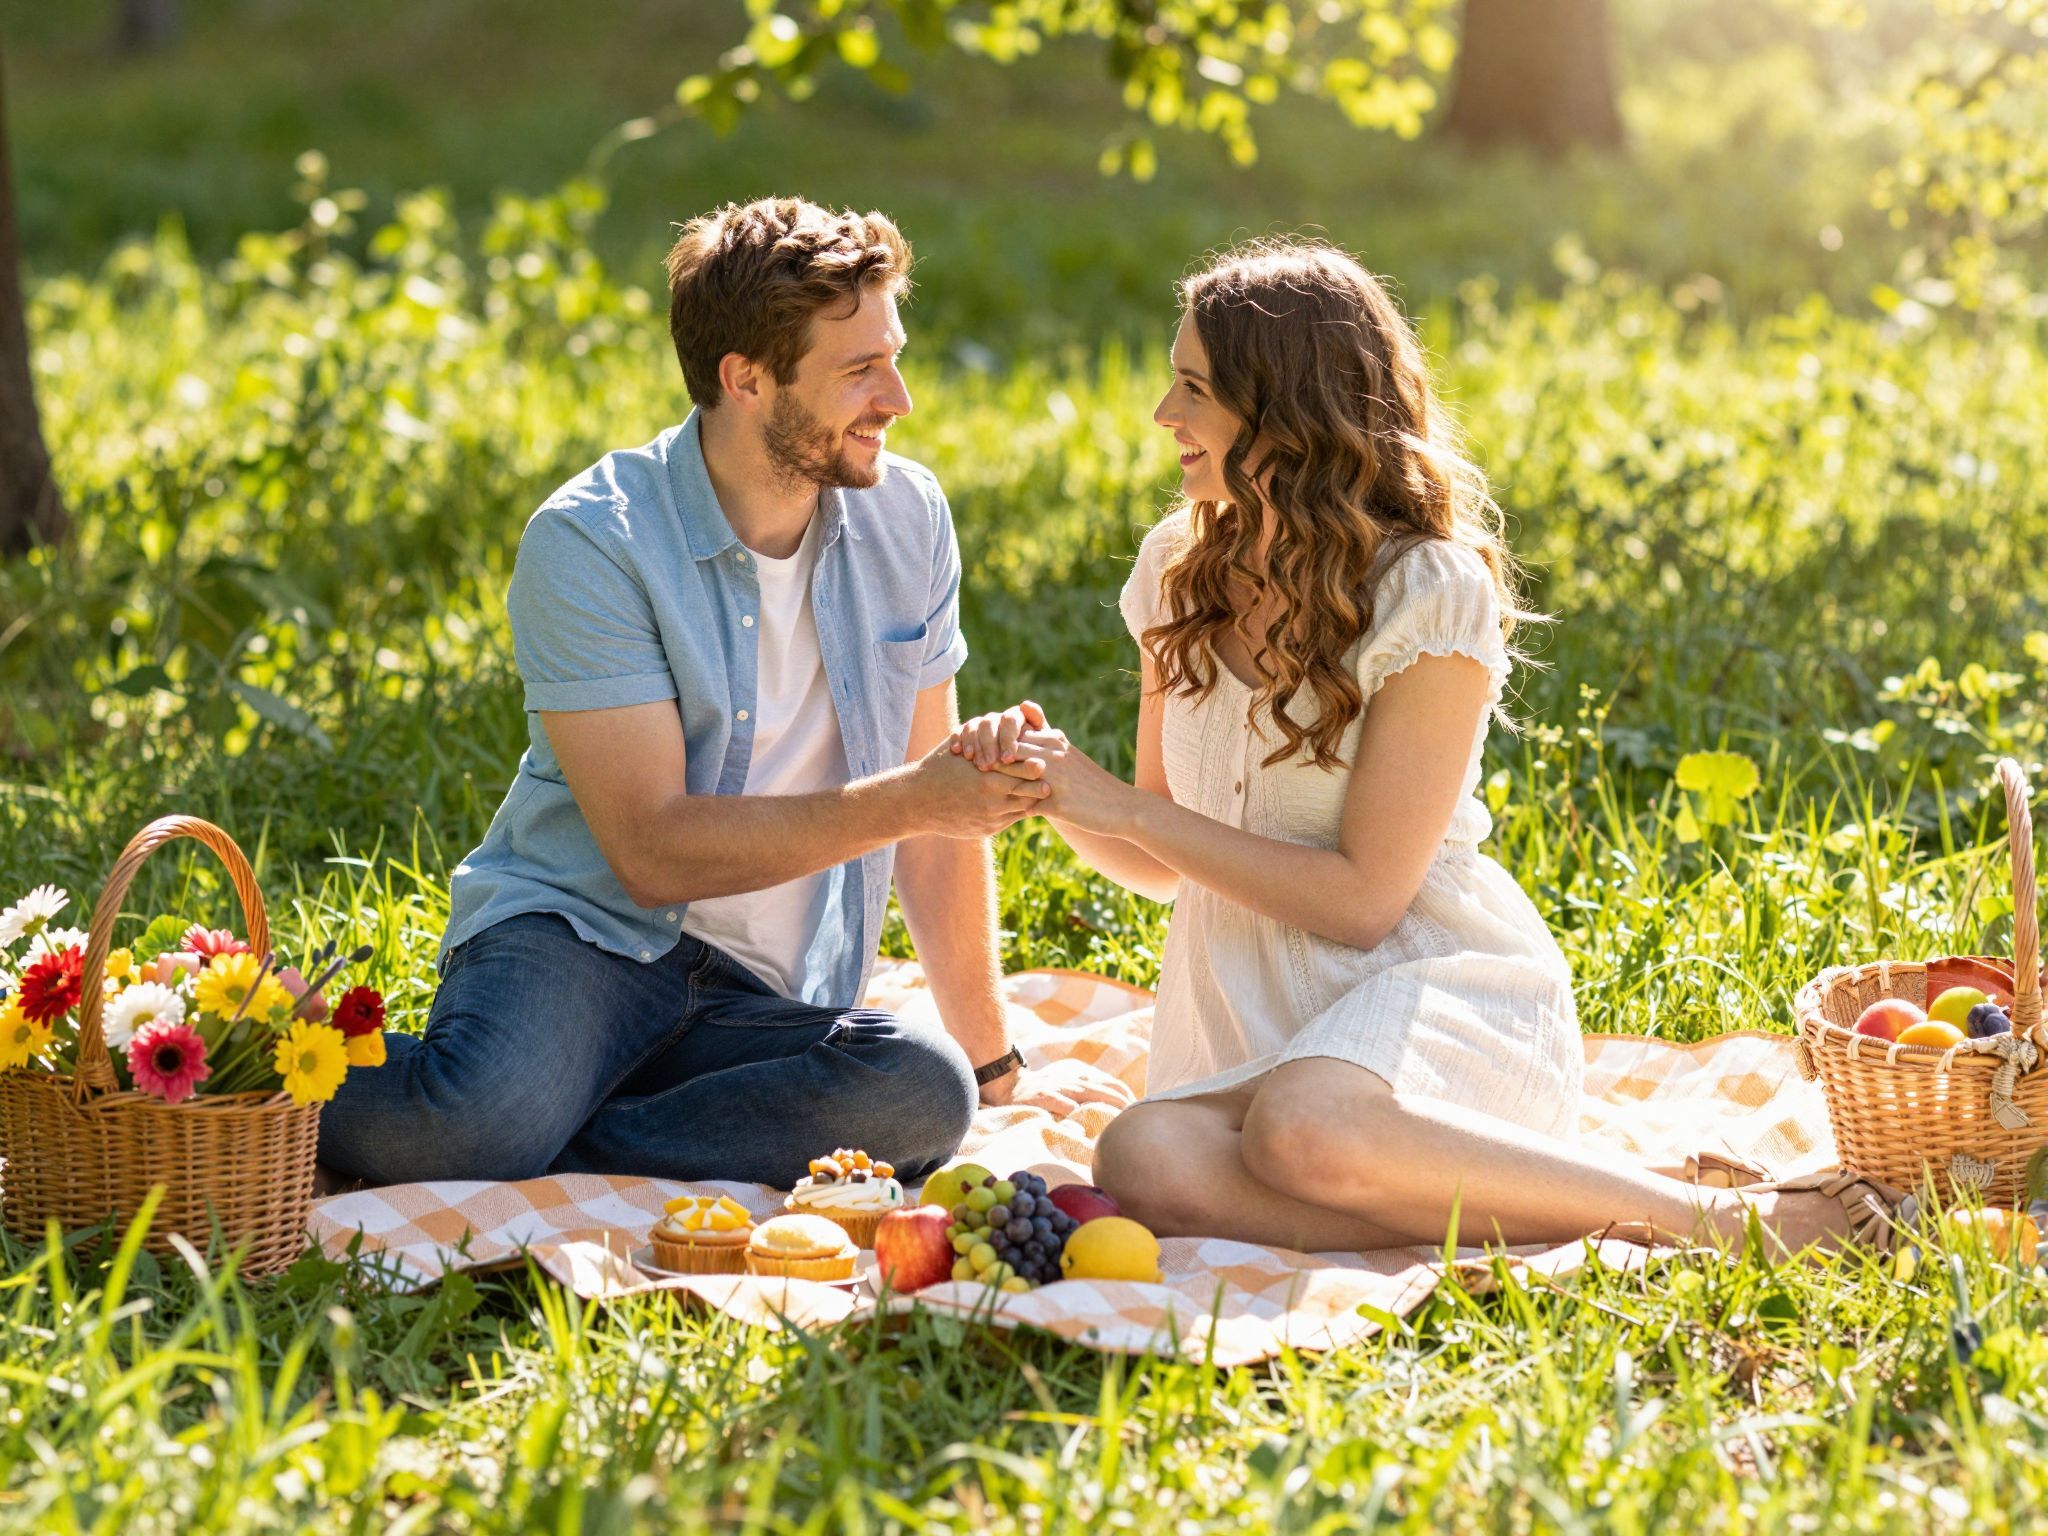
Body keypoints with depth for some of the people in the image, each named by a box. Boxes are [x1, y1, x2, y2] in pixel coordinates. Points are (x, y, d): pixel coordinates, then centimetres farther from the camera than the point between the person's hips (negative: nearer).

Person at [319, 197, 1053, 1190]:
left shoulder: (906, 519, 4)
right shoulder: (590, 541, -13)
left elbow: (931, 813, 13)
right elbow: (653, 851, -18)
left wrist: (986, 1050, 15)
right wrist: (906, 802, -22)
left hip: (767, 999, 5)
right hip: (584, 932, -5)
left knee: (928, 1095, -30)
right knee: (480, 1123, -39)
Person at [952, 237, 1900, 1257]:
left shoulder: (1431, 594, -12)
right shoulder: (1178, 573, 8)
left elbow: (1363, 898, -15)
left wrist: (1125, 808, -14)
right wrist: (1059, 789, -6)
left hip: (1433, 979, -5)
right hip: (1250, 1014, 5)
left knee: (1304, 1130, -40)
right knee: (1145, 1163, -30)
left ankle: (1713, 1213, -22)